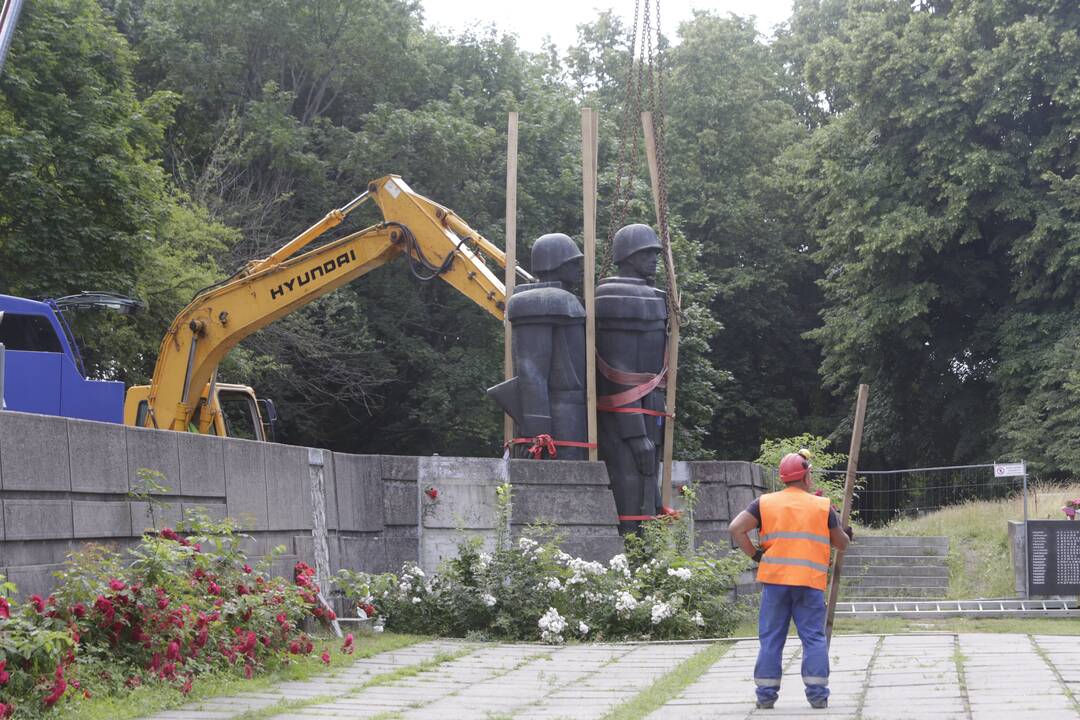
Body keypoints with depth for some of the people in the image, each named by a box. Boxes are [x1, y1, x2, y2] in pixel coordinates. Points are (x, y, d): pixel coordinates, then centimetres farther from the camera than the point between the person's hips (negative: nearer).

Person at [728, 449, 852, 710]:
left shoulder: (765, 503, 5)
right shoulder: (823, 506, 5)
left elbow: (736, 529, -6)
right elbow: (841, 543, 16)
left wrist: (754, 554, 2)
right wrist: (847, 535, 38)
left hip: (774, 580, 1)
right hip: (810, 582, -1)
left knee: (771, 639, 6)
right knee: (814, 638, 5)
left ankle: (766, 694, 5)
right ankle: (818, 694, 1)